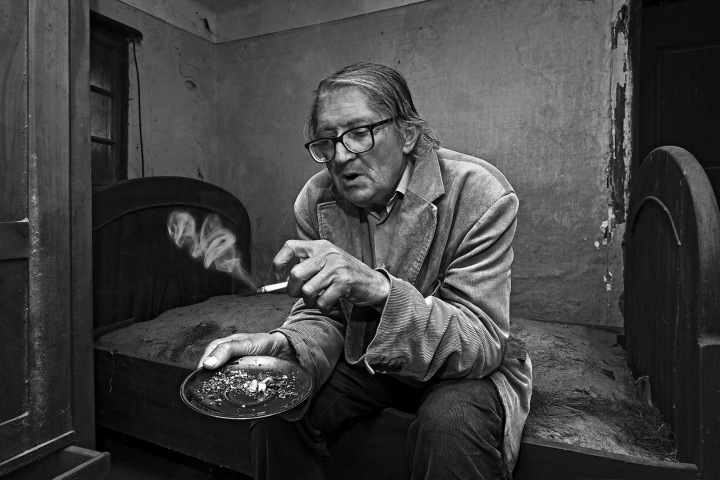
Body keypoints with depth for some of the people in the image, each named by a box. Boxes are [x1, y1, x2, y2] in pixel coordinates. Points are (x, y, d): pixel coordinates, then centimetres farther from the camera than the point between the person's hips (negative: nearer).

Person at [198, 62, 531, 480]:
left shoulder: (480, 195, -23)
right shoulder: (316, 200, -10)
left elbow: (483, 343, -27)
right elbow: (324, 317, -6)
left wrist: (379, 288, -44)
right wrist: (285, 347, -31)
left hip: (465, 367, -2)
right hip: (365, 358, 3)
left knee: (452, 424, -33)